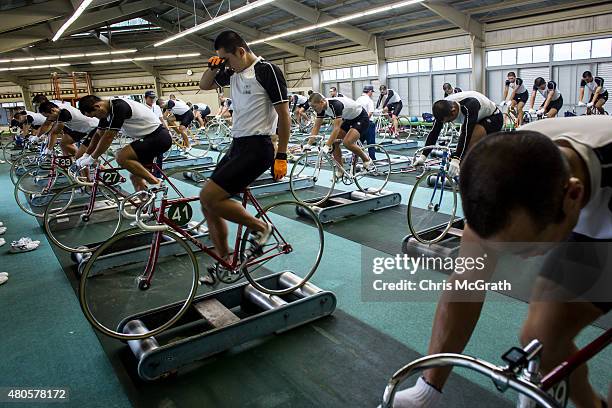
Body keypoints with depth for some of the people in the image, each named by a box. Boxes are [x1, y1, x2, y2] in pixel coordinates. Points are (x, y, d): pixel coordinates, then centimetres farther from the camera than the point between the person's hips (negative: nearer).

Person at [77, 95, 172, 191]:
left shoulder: (119, 107, -22)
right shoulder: (108, 110, 8)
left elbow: (108, 137, -21)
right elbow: (99, 135, 17)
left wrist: (92, 158, -12)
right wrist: (85, 156, 13)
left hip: (159, 137, -10)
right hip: (150, 137, 10)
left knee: (121, 157, -21)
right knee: (135, 176, 8)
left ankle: (155, 183, -15)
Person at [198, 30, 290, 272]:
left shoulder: (267, 71, -9)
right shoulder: (233, 72, 13)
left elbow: (284, 114, -11)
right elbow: (205, 86, 27)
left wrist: (281, 156, -13)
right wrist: (213, 67, 6)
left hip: (257, 148, -9)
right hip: (238, 146, 9)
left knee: (209, 197, -18)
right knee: (209, 203, 7)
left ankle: (259, 227, 1)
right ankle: (224, 261, 19)